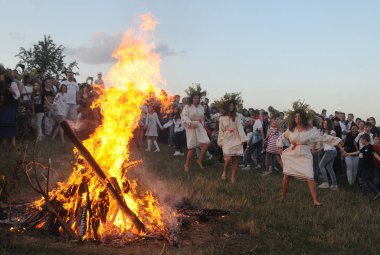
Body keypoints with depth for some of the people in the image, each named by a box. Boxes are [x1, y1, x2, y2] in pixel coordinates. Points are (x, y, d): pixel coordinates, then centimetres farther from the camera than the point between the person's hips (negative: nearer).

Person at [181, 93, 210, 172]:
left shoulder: (201, 107, 12)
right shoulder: (187, 107, -3)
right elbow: (184, 116, -12)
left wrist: (202, 126, 14)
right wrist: (191, 123, -24)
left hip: (200, 127, 5)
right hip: (191, 128, -5)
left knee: (206, 143, -15)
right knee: (192, 147, -3)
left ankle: (199, 160, 1)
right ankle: (186, 164, 15)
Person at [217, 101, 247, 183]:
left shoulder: (237, 117, 5)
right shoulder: (222, 118, 4)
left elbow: (240, 128, 0)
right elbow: (221, 131, 6)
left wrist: (242, 139, -9)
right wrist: (220, 142, 3)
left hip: (236, 140, 2)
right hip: (227, 140, -1)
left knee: (235, 160, 0)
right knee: (228, 158, -16)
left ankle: (233, 177, 8)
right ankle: (224, 172, 12)